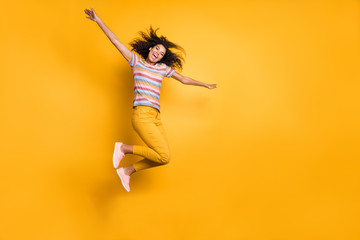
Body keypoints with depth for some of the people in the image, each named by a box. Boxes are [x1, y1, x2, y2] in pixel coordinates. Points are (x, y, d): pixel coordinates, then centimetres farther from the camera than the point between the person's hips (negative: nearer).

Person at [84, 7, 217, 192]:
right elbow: (116, 41, 9)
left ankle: (127, 171, 18)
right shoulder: (136, 61, 11)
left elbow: (184, 79, 31)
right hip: (142, 115, -7)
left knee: (163, 158, 4)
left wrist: (205, 85, 39)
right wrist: (98, 20, 5)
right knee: (164, 157, -16)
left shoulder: (163, 68, 21)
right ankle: (124, 148, 0)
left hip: (155, 118, 7)